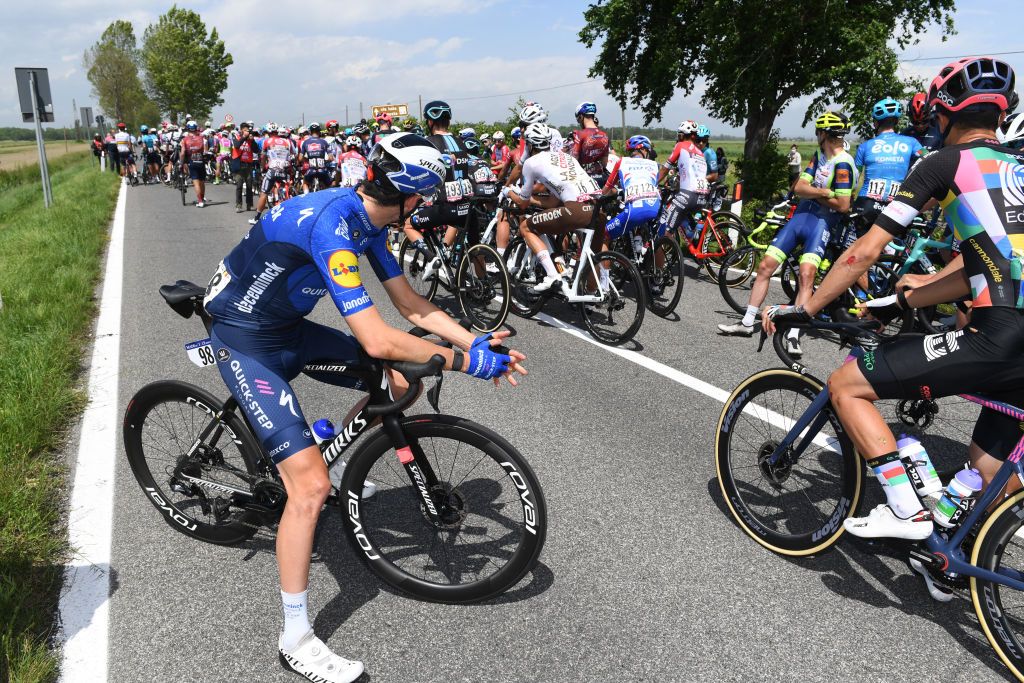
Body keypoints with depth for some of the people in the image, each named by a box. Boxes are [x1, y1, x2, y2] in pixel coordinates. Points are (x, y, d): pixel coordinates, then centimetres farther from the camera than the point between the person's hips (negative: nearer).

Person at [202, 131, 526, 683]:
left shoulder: (367, 219, -2)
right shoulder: (332, 225, -31)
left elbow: (410, 305, 3)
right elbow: (377, 340, -37)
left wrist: (479, 342, -7)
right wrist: (466, 361, -28)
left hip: (288, 327, 9)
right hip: (246, 342, -9)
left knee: (400, 382, 5)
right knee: (310, 485, -16)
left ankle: (334, 466, 27)